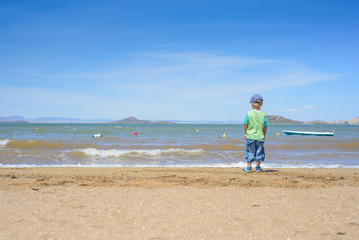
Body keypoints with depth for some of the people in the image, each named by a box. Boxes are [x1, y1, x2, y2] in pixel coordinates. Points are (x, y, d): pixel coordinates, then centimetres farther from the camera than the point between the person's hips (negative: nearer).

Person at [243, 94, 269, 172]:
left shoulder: (248, 114, -8)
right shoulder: (263, 115, -2)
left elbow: (245, 125, -3)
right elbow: (265, 127, 1)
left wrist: (246, 133, 12)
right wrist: (264, 135, 16)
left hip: (250, 136, -1)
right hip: (260, 136, 1)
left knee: (250, 151, 7)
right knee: (259, 151, 12)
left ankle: (248, 167, 11)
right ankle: (258, 167, 17)